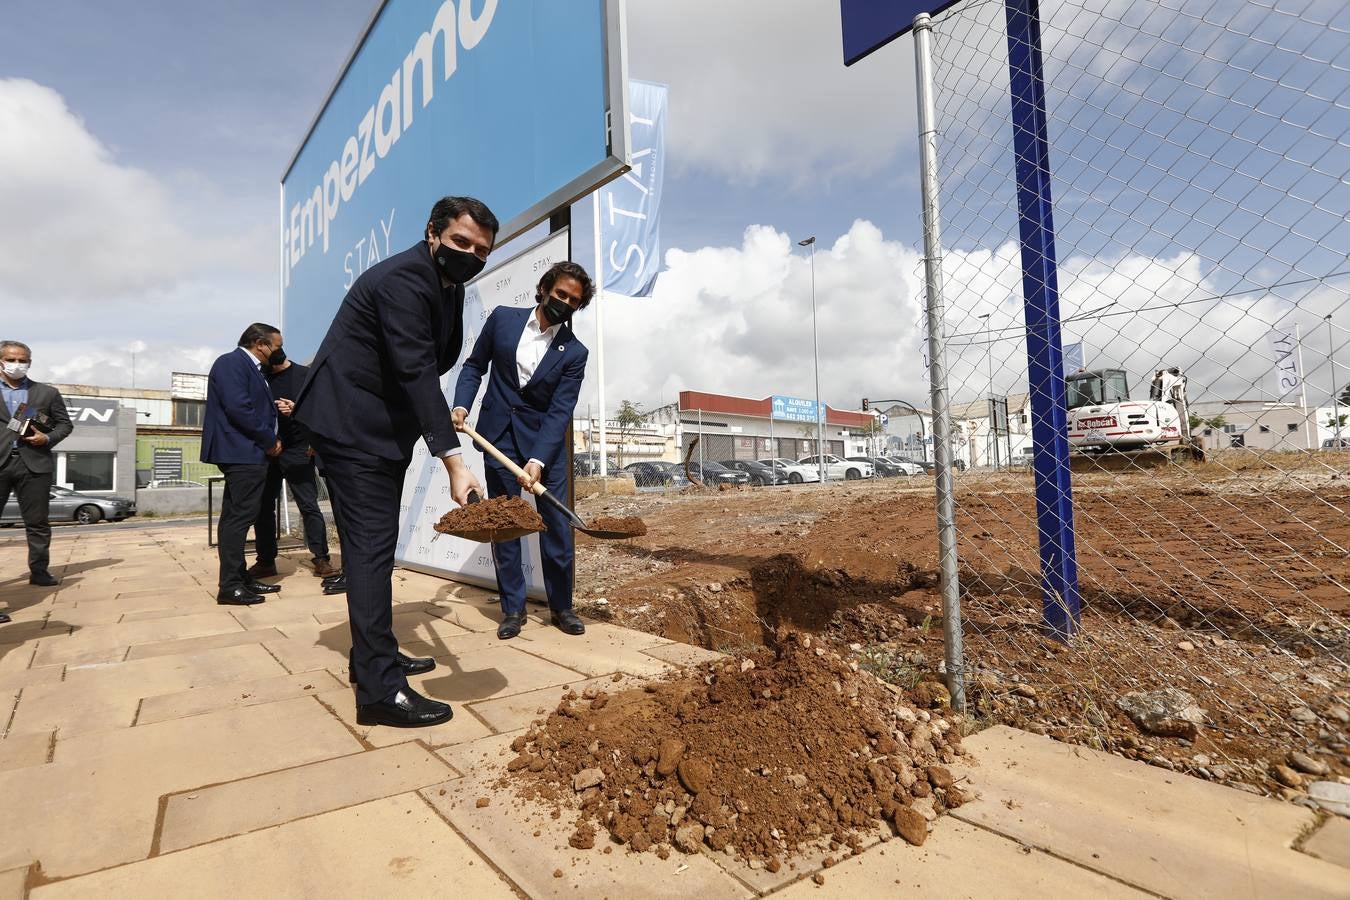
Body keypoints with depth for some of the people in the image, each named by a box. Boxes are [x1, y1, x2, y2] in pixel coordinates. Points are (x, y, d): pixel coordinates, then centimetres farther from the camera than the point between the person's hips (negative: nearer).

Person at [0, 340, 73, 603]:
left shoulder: (48, 392, 12)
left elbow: (65, 423, 13)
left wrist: (48, 438, -5)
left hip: (34, 464, 1)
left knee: (38, 522, 8)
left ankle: (39, 571, 19)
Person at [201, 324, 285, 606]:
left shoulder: (251, 368, 20)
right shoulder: (232, 363, -10)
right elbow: (238, 408, -21)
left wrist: (271, 440, 5)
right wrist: (270, 440, -13)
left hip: (248, 453, 10)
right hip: (242, 452, -10)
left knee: (236, 517, 12)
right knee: (239, 517, -9)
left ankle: (240, 578, 20)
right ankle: (230, 586, -4)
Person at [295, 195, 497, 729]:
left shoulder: (450, 284, 8)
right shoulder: (402, 279, -22)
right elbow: (417, 373, -31)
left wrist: (443, 410, 9)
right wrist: (454, 463, -36)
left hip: (383, 425, 10)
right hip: (350, 422, -10)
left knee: (375, 543, 14)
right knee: (372, 544, -13)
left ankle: (374, 655, 27)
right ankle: (379, 690, -9)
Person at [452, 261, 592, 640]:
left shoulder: (573, 352, -5)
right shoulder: (502, 318, 0)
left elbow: (559, 411, -12)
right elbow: (474, 365, 10)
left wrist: (537, 460, -23)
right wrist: (461, 405, -7)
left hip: (545, 439, -1)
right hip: (498, 435, 1)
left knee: (556, 522, -1)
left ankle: (561, 606, 14)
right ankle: (513, 607, 15)